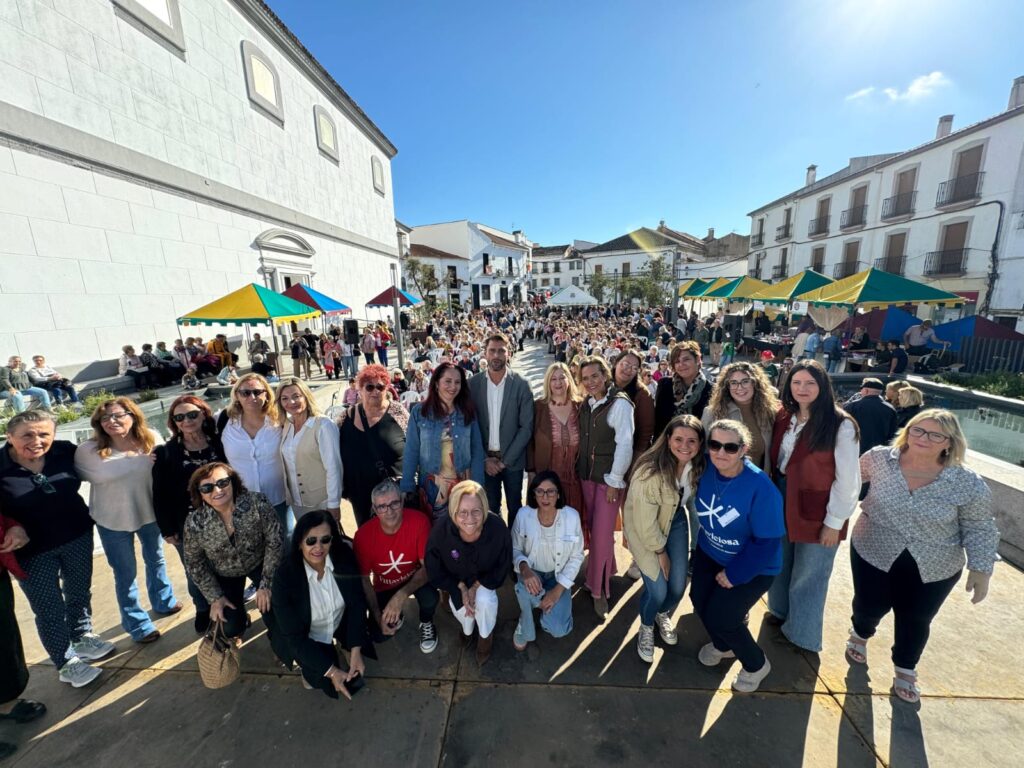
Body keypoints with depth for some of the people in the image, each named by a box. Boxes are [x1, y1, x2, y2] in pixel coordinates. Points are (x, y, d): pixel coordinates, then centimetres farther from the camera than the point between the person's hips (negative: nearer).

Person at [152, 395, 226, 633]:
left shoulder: (220, 444, -5)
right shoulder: (165, 453, -4)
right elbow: (160, 494, -2)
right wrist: (167, 529, -4)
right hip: (187, 525, 1)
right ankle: (203, 611, 41)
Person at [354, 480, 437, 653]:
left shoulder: (419, 521, -29)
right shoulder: (364, 534, -23)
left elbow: (428, 566, -25)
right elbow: (364, 579, -10)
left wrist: (402, 595, -38)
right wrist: (378, 616, -15)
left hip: (415, 578, -2)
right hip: (384, 585, 2)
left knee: (429, 598, -30)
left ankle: (426, 623, 6)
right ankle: (395, 617, 26)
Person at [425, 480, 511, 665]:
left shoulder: (497, 527, -35)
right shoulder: (441, 530, -34)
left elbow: (503, 565, -15)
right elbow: (434, 570, -13)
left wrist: (477, 586, -21)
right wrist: (461, 587, -20)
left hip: (486, 579, -1)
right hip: (456, 581, 1)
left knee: (485, 600, -26)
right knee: (461, 608, -18)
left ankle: (486, 636, 9)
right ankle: (467, 630, 22)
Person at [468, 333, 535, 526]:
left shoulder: (521, 384, -7)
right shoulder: (473, 384, -3)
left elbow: (526, 426, -7)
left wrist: (506, 460, -10)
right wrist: (485, 458, -6)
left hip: (512, 459, -1)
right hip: (485, 460, 1)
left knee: (515, 507, 14)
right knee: (490, 507, 12)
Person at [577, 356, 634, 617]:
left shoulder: (619, 404, -13)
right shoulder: (585, 404, 5)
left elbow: (625, 445, -15)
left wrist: (614, 481, -14)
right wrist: (577, 468, 6)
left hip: (609, 478, -6)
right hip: (586, 475, 6)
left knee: (602, 533, -1)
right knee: (593, 527, 15)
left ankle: (598, 588, 18)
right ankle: (605, 569, 38)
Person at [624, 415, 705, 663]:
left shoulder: (698, 465, -16)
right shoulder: (650, 472, -36)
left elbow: (692, 495, 4)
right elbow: (645, 522, -25)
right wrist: (660, 551, -10)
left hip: (675, 521, 5)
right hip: (644, 528, -5)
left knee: (678, 585, 7)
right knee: (657, 590, -5)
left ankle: (664, 616, 44)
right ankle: (646, 628, 31)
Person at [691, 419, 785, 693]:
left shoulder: (760, 487, -30)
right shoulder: (705, 470, -17)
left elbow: (768, 541, -24)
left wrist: (734, 574, -18)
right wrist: (701, 543, 5)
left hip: (753, 566, -4)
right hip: (709, 553, 5)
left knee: (719, 616, -5)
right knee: (700, 600, 3)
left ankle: (756, 664, 28)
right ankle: (723, 645, 38)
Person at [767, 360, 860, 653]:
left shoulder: (841, 425, -16)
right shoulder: (784, 416, 1)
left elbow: (848, 480, -14)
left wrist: (834, 522, -12)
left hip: (817, 512, -5)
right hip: (782, 503, 5)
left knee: (807, 576, 13)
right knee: (780, 565, 21)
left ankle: (801, 634, 35)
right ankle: (781, 611, 46)